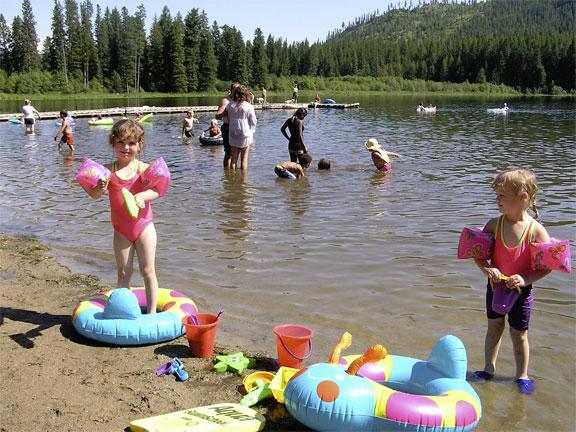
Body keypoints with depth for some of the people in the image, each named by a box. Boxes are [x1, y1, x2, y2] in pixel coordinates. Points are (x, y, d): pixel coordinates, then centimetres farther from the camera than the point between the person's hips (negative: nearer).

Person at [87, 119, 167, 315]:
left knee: (148, 271, 4)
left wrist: (142, 196, -43)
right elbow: (94, 195, -10)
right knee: (123, 273, 11)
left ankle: (152, 311, 15)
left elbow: (156, 190, -22)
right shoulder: (108, 170, -5)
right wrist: (100, 188, -33)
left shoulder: (143, 168, -11)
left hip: (144, 227, -2)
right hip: (121, 231, 2)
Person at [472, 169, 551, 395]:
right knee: (494, 327, 17)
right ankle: (489, 369, 34)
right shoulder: (494, 224, -10)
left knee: (519, 334, 11)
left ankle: (522, 375, 31)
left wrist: (525, 279, -24)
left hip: (521, 290, -2)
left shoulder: (536, 230, -17)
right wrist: (487, 269, -23)